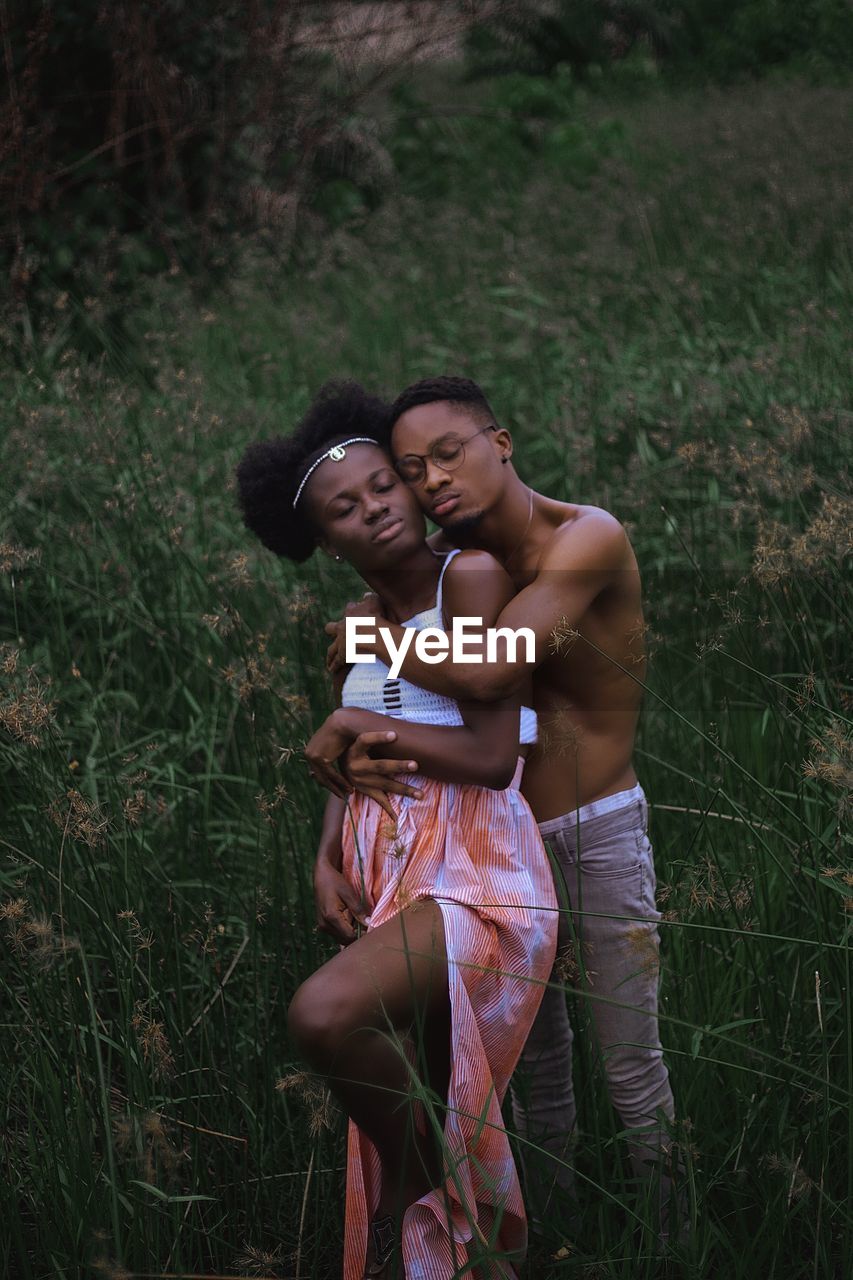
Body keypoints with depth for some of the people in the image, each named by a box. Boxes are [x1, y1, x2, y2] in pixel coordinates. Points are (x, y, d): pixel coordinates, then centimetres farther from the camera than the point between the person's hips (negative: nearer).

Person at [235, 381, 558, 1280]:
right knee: (413, 1113, 10)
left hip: (476, 877, -7)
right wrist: (327, 863, 1)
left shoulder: (470, 576, -10)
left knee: (325, 1013, -32)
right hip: (387, 872, 7)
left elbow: (492, 756, -16)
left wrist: (361, 725, -7)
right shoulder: (367, 620, 12)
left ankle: (416, 1197, -5)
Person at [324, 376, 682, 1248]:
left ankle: (667, 1240, 25)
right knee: (536, 1057, 16)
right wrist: (347, 746, -26)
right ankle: (552, 1225, 34)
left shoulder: (589, 538, -23)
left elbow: (485, 673, -35)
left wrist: (370, 630, -20)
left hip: (599, 833, -5)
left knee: (631, 1066, 5)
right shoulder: (445, 559, -4)